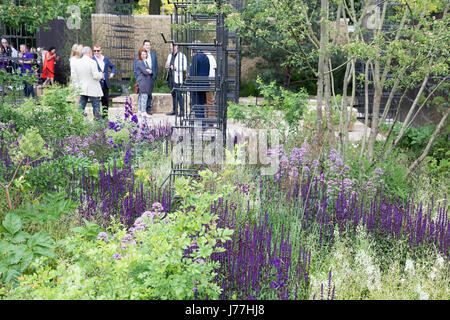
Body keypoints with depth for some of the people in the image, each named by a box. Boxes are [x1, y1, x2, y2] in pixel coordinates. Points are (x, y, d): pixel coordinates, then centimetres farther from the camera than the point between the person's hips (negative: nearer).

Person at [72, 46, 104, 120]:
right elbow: (96, 76, -18)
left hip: (82, 89, 6)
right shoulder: (92, 62, -14)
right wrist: (101, 75, 2)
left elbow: (75, 77, 9)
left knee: (81, 106, 9)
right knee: (96, 106, 2)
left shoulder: (77, 63, 6)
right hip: (93, 89, -6)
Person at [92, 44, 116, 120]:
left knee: (105, 100, 11)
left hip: (105, 84, 5)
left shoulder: (106, 59, 11)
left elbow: (113, 66, 26)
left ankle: (105, 116, 21)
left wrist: (112, 73, 8)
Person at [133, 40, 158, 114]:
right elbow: (135, 67, 4)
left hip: (151, 77, 3)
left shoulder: (153, 55, 16)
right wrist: (137, 77, -5)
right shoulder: (138, 55, 6)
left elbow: (156, 66, 16)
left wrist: (155, 75, 6)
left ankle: (148, 109, 9)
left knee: (149, 94, 3)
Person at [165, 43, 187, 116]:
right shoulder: (170, 55, 17)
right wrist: (167, 66, 3)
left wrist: (175, 68, -18)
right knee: (173, 94, 10)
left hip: (177, 78, -7)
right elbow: (167, 66, 26)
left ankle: (182, 111, -4)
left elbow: (184, 68, -11)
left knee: (178, 94, -9)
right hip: (170, 77, 7)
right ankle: (174, 110, 16)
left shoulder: (181, 56, -7)